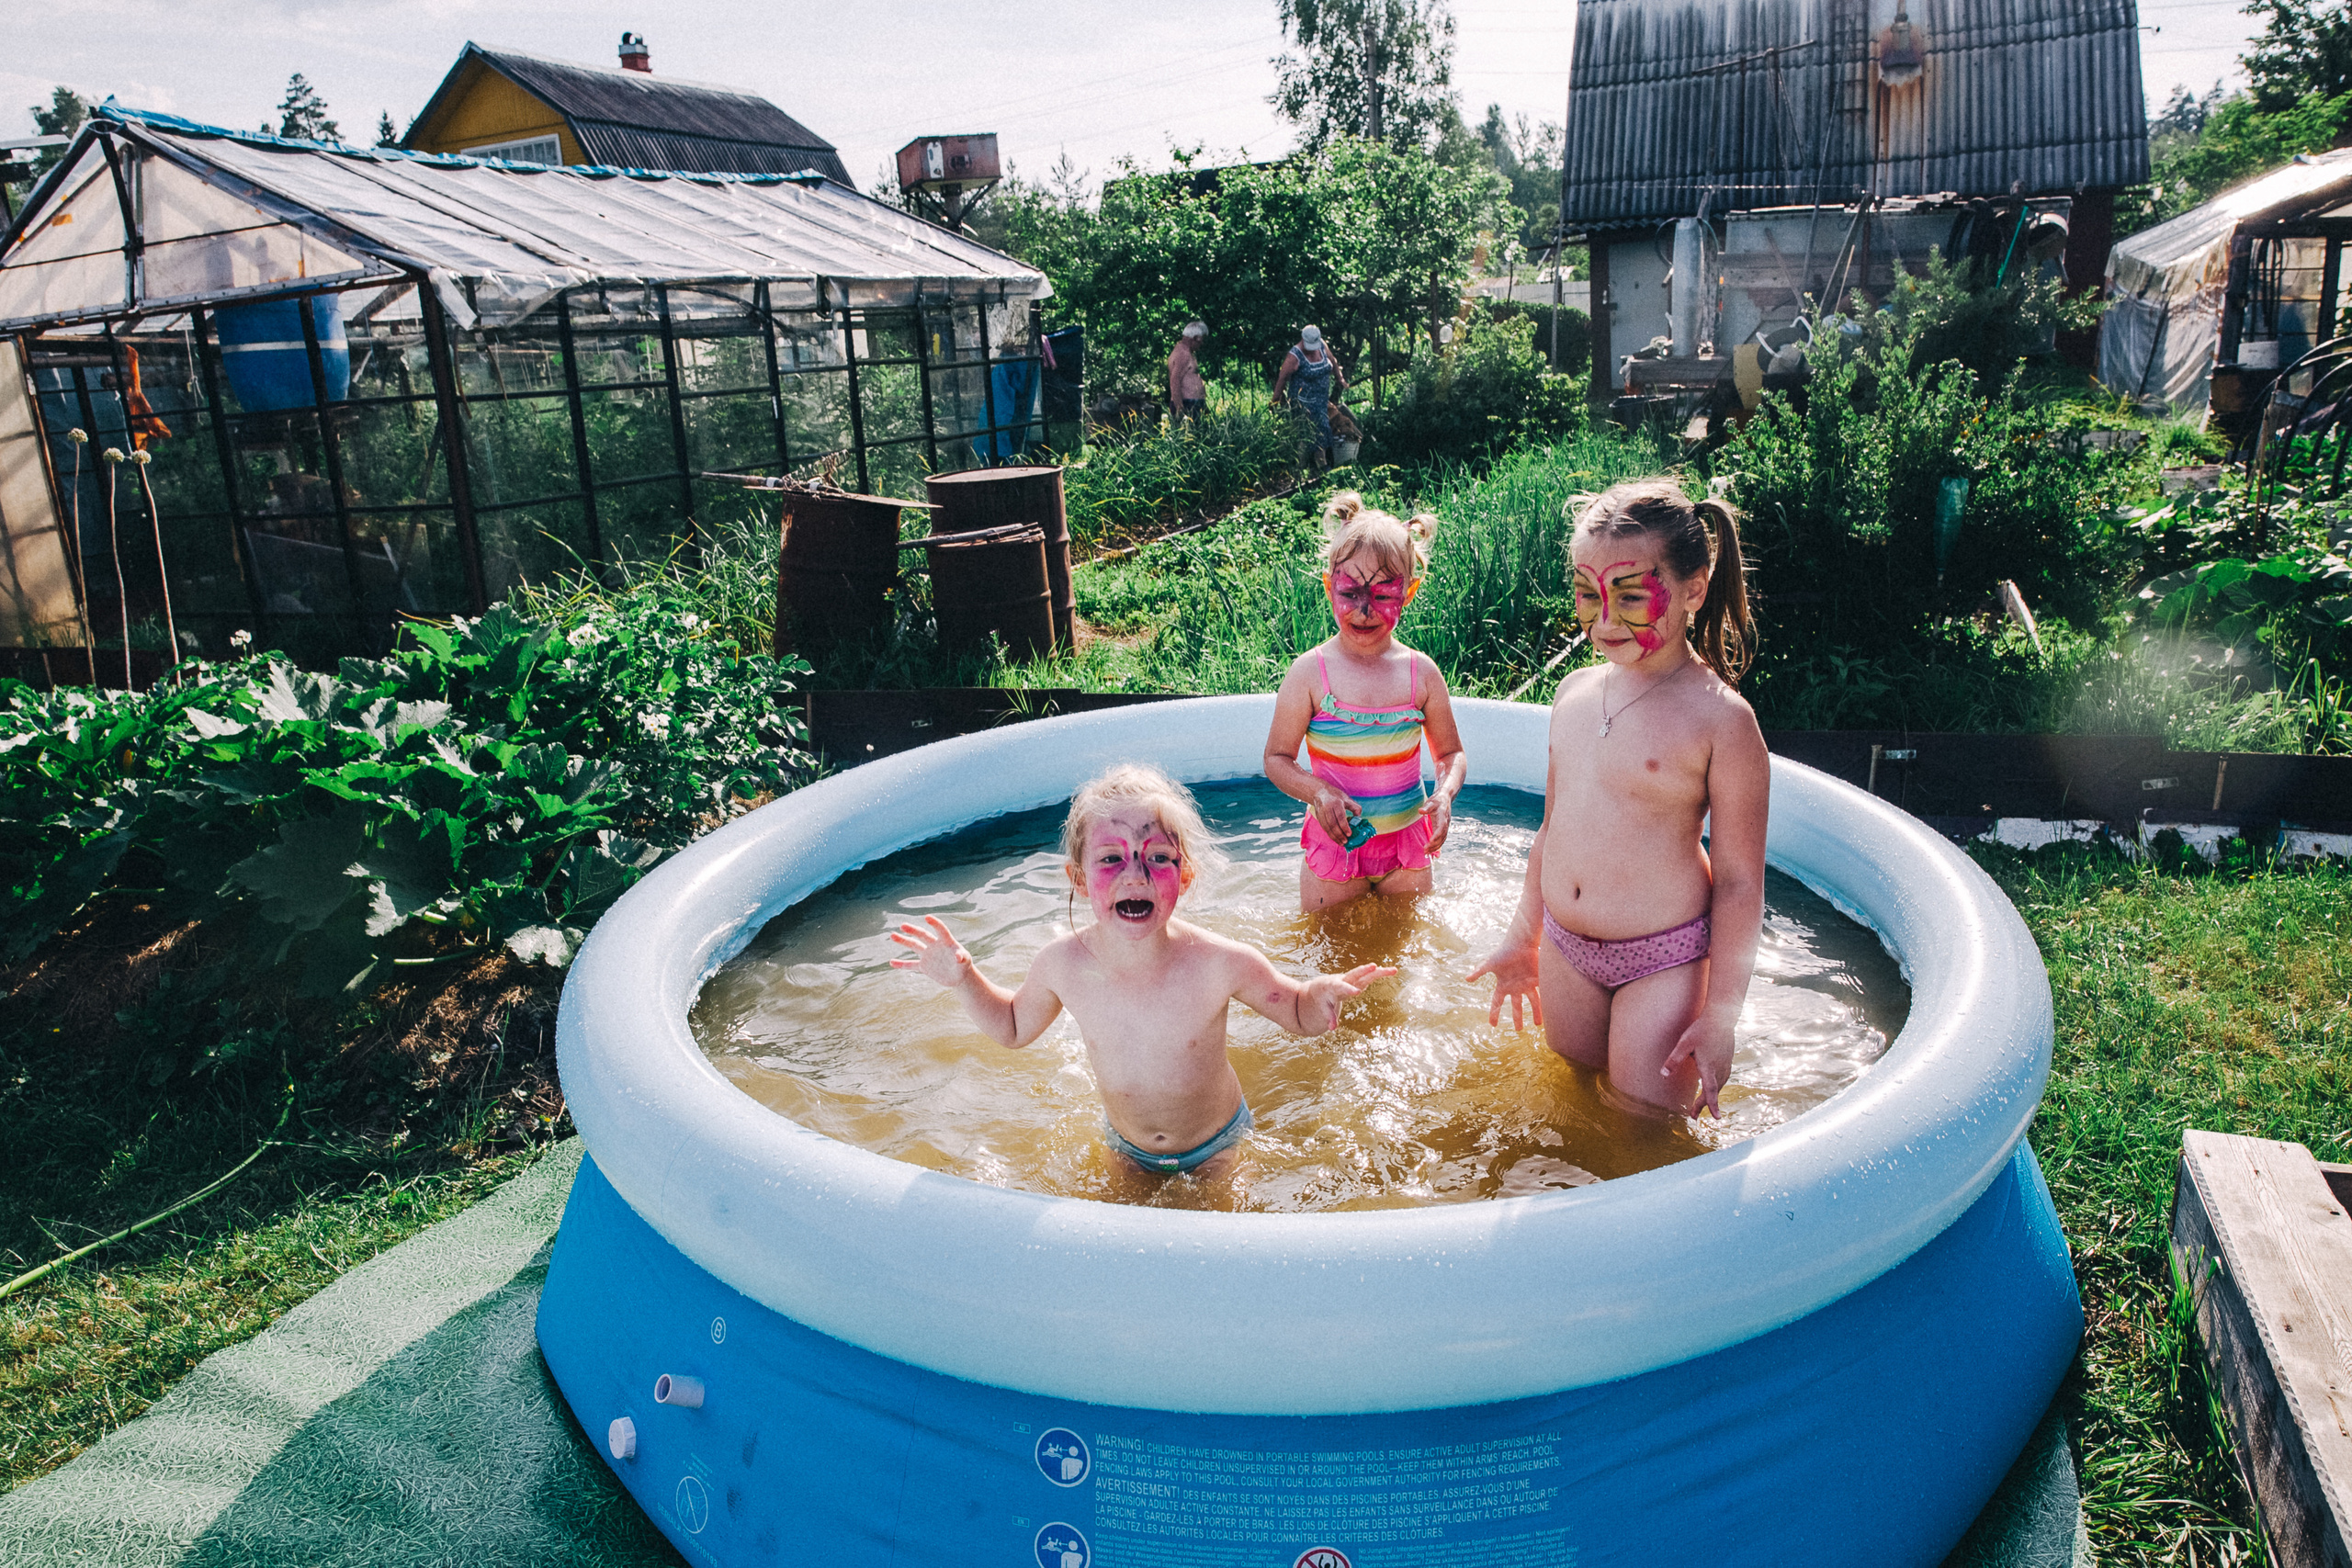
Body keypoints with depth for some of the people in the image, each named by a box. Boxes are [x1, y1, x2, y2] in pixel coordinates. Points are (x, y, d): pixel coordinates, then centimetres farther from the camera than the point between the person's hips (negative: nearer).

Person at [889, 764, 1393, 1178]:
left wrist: (1322, 995, -37)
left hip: (1215, 1144, -2)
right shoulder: (1063, 965, -24)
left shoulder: (1221, 964, -32)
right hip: (1126, 1149, 3)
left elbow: (1299, 1015, -14)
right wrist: (963, 980, -19)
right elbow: (1013, 1027, -2)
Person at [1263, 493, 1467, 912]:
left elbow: (1451, 753, 5)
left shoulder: (1421, 672, -5)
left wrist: (1445, 792, -17)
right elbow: (1277, 758, -7)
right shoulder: (1310, 673, -12)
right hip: (1335, 841, -2)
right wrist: (1318, 792, -26)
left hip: (1406, 843, 2)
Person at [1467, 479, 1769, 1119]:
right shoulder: (1574, 692, 2)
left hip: (1663, 962, -6)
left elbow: (1739, 882, -13)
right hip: (1565, 951, 6)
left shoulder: (1720, 717, -16)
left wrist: (1721, 1015, -12)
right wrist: (1522, 940, 18)